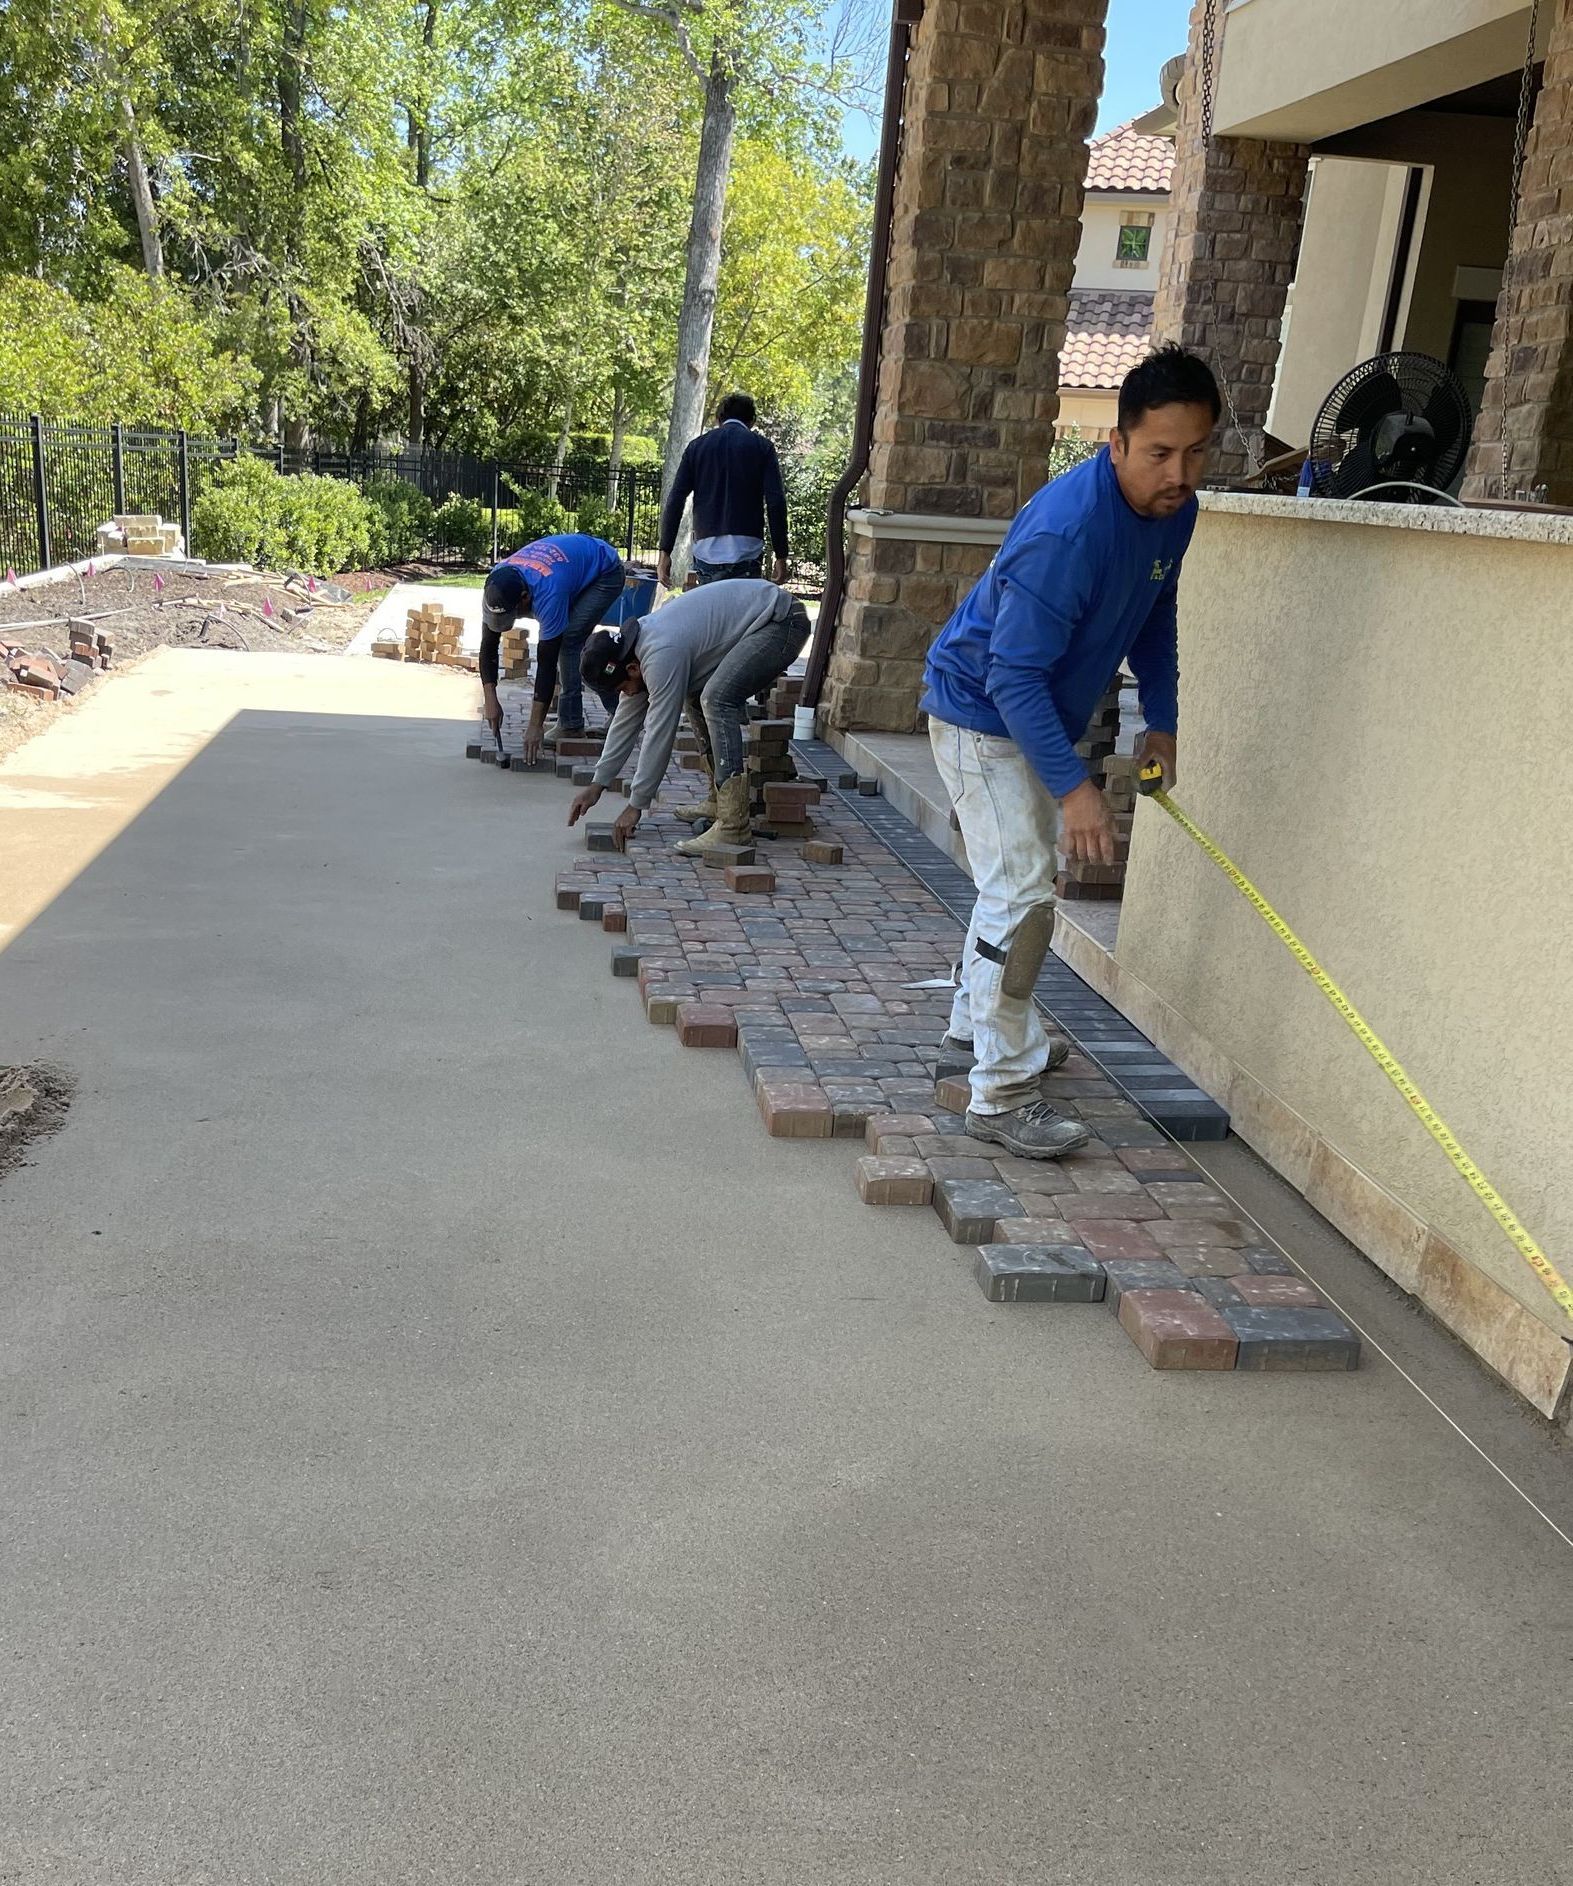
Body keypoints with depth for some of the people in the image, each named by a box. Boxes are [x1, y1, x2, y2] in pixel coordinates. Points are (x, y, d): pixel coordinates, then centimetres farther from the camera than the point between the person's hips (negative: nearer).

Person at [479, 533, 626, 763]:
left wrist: (535, 726, -34)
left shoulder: (547, 594, -42)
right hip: (576, 560, 8)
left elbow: (547, 661, -37)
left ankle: (570, 724, -12)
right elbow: (488, 645, -15)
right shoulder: (495, 588, -22)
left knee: (568, 642, -20)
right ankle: (616, 710, 23)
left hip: (604, 572, -8)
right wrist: (490, 699, -25)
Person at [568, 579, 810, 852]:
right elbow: (626, 720, 15)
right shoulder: (640, 645, 6)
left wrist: (636, 805, -11)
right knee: (696, 696, 16)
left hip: (782, 622, -11)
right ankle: (719, 803, 22)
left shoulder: (662, 655, -24)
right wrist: (598, 784, 16)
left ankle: (733, 825, -25)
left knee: (717, 699, -24)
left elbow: (659, 732, -20)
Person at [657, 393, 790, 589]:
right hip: (746, 550, -2)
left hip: (706, 551, 3)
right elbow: (776, 502, -4)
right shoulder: (762, 447, 5)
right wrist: (781, 557, -1)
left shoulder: (697, 445, 12)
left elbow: (675, 500, 5)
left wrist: (665, 552, 6)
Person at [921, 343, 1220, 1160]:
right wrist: (1073, 786, -35)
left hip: (1036, 716, 9)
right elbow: (1013, 677, -32)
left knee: (1019, 877, 22)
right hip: (980, 714, -9)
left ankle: (979, 1019, 42)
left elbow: (1155, 616, 12)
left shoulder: (1174, 509, -6)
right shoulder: (1067, 530, -33)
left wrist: (1162, 719, 6)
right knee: (1023, 894, -15)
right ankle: (1001, 1094, -9)